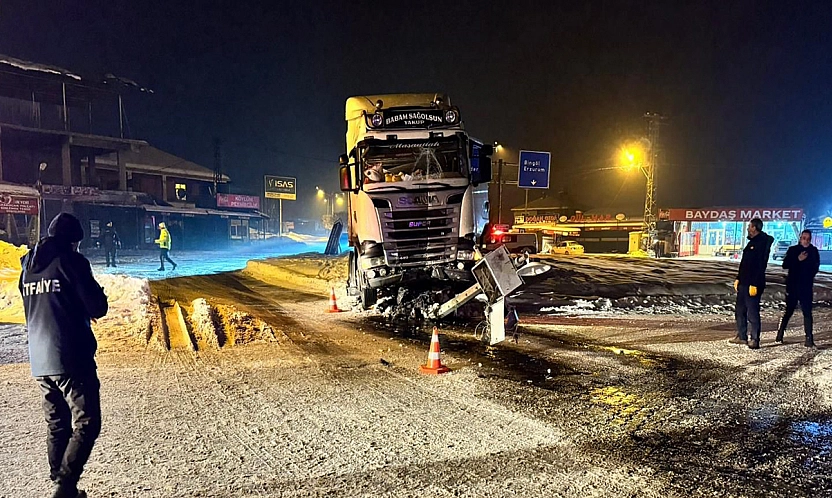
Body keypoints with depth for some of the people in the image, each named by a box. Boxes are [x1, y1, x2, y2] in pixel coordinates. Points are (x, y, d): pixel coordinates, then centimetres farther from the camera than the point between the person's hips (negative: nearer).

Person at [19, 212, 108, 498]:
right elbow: (98, 308, -12)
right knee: (86, 425, -4)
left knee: (57, 426, 16)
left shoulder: (28, 265, 15)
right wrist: (97, 297, 9)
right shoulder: (70, 260, -8)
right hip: (71, 359, -8)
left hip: (39, 361, 8)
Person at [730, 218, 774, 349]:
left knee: (752, 313, -6)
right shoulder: (751, 242, 17)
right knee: (740, 310, 14)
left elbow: (760, 266, -20)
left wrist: (754, 284, -23)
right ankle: (741, 336, 22)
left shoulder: (762, 244, -13)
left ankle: (755, 340, 0)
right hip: (743, 283, 10)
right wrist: (738, 278, 18)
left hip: (753, 285, -10)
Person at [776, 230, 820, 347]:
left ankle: (809, 339, -1)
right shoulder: (793, 250, 1)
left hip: (806, 287, 1)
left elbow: (816, 267, 10)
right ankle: (779, 335, 15)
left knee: (807, 312, -3)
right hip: (792, 285, -1)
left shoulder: (814, 251, 5)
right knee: (788, 310, 5)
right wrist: (798, 259, -18)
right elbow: (785, 265, -7)